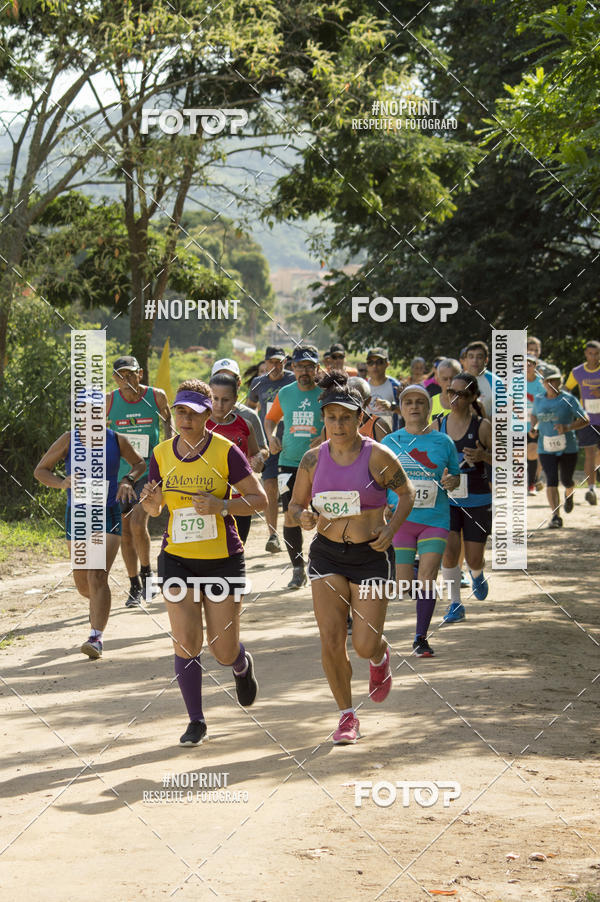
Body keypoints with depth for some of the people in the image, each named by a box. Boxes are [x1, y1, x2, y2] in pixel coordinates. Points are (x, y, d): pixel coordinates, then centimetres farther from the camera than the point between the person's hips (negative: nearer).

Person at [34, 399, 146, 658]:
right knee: (82, 584, 10)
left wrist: (128, 480, -6)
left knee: (97, 576, -18)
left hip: (108, 517, -2)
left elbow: (139, 464, 15)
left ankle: (96, 637, -17)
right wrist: (62, 482, -16)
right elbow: (40, 470, 3)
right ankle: (99, 604, 46)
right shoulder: (68, 440, -4)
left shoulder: (117, 441, -3)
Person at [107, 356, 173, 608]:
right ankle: (135, 588, 18)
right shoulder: (110, 401, -3)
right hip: (120, 473, 2)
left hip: (150, 471, -2)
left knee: (138, 523, -19)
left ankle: (146, 573, 6)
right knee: (125, 531, 5)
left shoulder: (157, 396, -4)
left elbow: (167, 420, 15)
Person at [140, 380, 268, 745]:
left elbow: (259, 499, -8)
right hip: (177, 559, 3)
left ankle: (243, 666, 39)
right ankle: (196, 720, 7)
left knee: (223, 650, 1)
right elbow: (155, 509, 13)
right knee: (186, 642, -8)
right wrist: (151, 500, -11)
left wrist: (222, 506, -24)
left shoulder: (225, 451, -9)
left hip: (223, 560, -2)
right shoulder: (162, 454, 2)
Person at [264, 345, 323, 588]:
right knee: (290, 516, -1)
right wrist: (271, 436, 3)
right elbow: (271, 418, 22)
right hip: (290, 463, 3)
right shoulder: (285, 394, 7)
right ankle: (297, 569, 10)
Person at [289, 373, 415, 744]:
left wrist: (392, 528, -11)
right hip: (327, 555, 3)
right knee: (331, 642, -5)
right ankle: (347, 716, 13)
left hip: (371, 556, -2)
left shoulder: (378, 456, -9)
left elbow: (407, 493, 5)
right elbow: (295, 505, 10)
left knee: (365, 645, -7)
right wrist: (303, 517, -13)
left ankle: (381, 657, 32)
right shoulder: (313, 459, 0)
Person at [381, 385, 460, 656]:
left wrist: (451, 481, -8)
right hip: (400, 519, 0)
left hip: (435, 519, 0)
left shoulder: (443, 442, 6)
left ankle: (421, 639, -1)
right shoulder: (389, 442, 7)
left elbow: (456, 475, 15)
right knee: (403, 583, -3)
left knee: (427, 579, -10)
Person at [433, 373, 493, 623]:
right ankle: (455, 604, 2)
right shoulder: (438, 425, 2)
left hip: (477, 501, -2)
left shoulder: (482, 426, -8)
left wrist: (482, 456, -21)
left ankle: (477, 575, 40)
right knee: (449, 551, -12)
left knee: (473, 559, 2)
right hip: (446, 499, 2)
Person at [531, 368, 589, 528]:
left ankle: (569, 495, 46)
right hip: (546, 448, 1)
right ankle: (556, 517, -12)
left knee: (566, 480, 8)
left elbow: (585, 420, -8)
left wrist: (568, 428, -24)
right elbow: (534, 416, 26)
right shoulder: (539, 400, 6)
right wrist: (534, 427, 5)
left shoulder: (568, 399, -5)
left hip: (568, 448, -1)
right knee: (551, 480, -11)